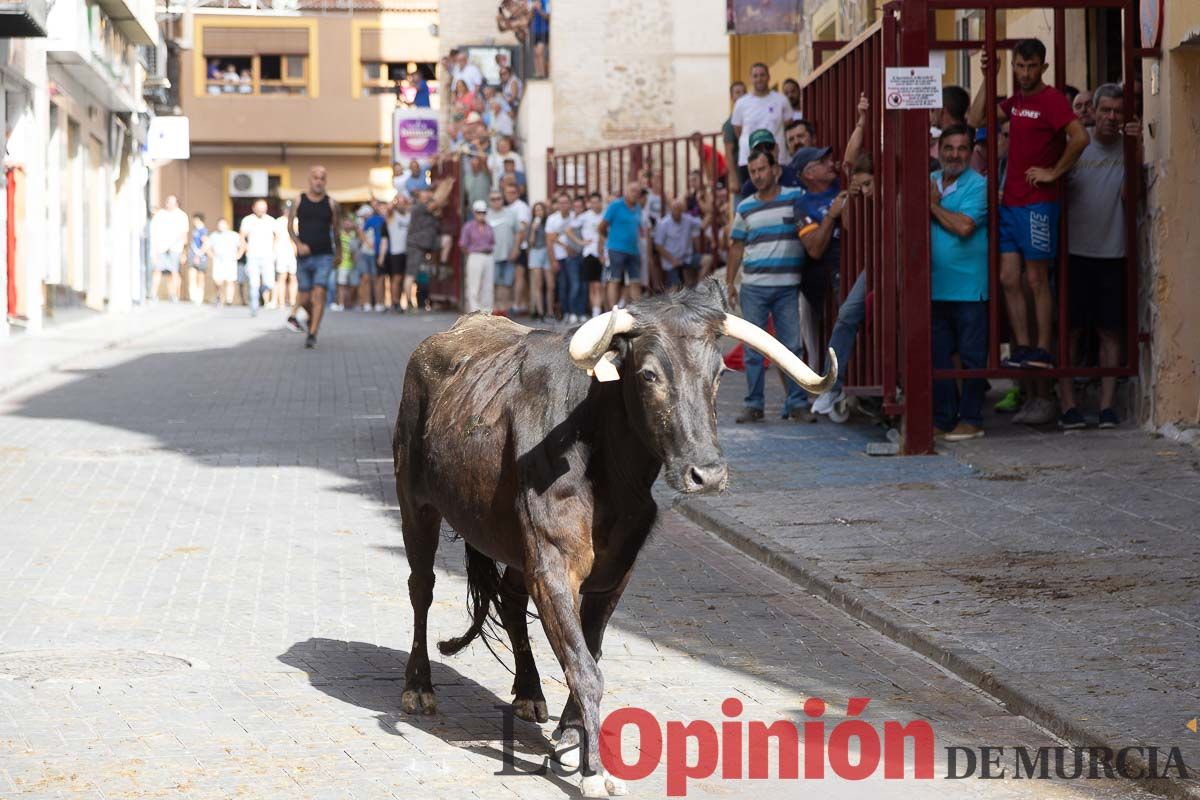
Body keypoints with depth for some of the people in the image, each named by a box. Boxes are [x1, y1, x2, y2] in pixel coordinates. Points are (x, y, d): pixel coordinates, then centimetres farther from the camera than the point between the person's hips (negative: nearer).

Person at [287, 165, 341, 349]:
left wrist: (339, 252, 19)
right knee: (304, 298, 7)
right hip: (304, 256, 1)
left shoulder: (331, 204, 3)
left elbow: (336, 230, 13)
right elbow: (290, 226, 6)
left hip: (324, 256, -1)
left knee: (319, 293, -16)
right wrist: (298, 244, -10)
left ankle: (312, 334, -15)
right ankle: (312, 318, 39)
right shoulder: (299, 201, 3)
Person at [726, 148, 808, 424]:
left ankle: (796, 403, 6)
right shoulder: (745, 208, 10)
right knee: (753, 349, 2)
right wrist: (729, 282, 9)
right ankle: (754, 405, 7)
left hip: (787, 287, -2)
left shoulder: (796, 198, 2)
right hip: (753, 288, 2)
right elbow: (737, 246, 14)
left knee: (791, 347, 0)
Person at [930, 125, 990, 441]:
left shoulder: (978, 185, -7)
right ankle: (943, 418, 17)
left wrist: (934, 205, -7)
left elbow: (964, 226, -19)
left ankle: (970, 420, 7)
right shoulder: (930, 182, 13)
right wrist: (932, 204, -9)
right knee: (937, 356, 9)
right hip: (935, 286, 6)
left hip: (969, 287, -6)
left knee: (971, 356, 1)